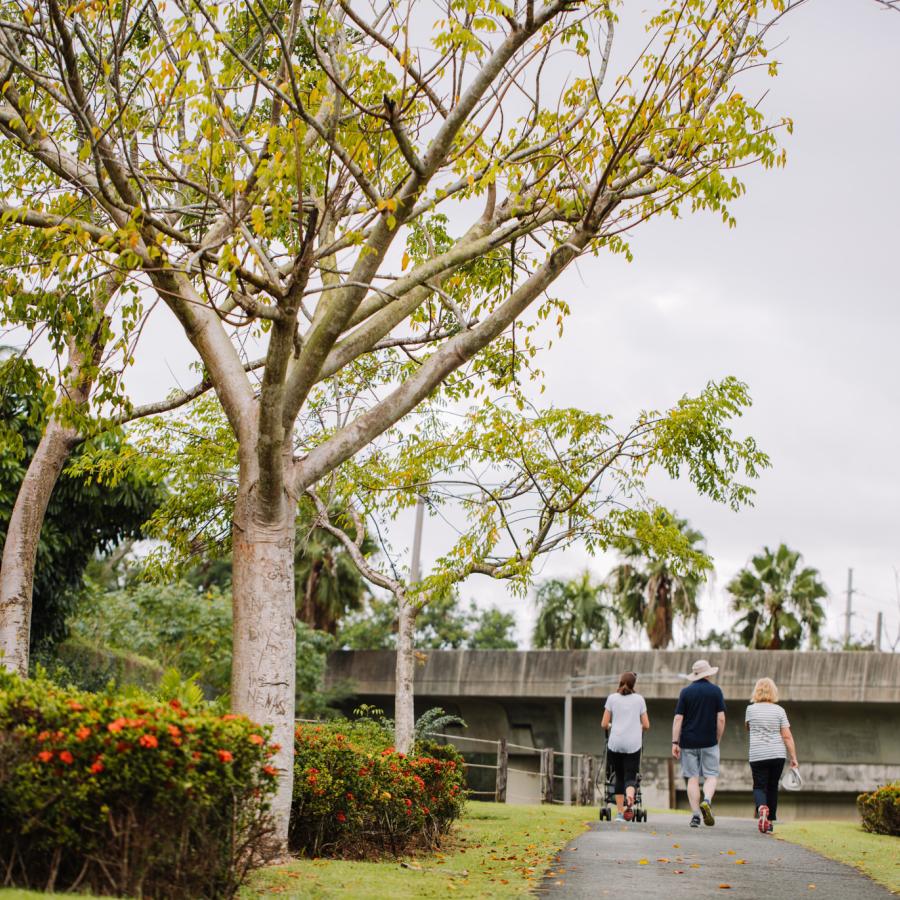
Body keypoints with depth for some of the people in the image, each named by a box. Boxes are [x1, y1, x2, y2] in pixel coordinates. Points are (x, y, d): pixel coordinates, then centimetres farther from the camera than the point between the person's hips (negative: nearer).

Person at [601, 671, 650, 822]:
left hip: (615, 743, 0)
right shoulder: (639, 699, 8)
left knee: (619, 777, 12)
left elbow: (604, 724, 4)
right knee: (630, 777, 0)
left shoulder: (612, 698, 6)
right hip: (633, 744, 0)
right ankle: (630, 799, -31)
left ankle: (620, 813, 11)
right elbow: (646, 725, 9)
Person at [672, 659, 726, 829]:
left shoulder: (686, 692, 1)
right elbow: (721, 719, -2)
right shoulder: (716, 691, 0)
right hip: (709, 742, -1)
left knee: (692, 778, 5)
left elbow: (678, 719, -4)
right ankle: (707, 801, -19)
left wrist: (675, 742, -2)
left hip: (688, 742, 1)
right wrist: (717, 740, 9)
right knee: (711, 776, 8)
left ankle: (695, 815, 1)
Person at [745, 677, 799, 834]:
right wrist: (793, 758, -1)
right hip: (778, 754, 1)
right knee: (773, 787, 14)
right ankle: (770, 822, 18)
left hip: (758, 755, -1)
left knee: (759, 786, 3)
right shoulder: (779, 710, -1)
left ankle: (761, 807, -29)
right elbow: (787, 736, -3)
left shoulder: (751, 709, -1)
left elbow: (747, 727, 19)